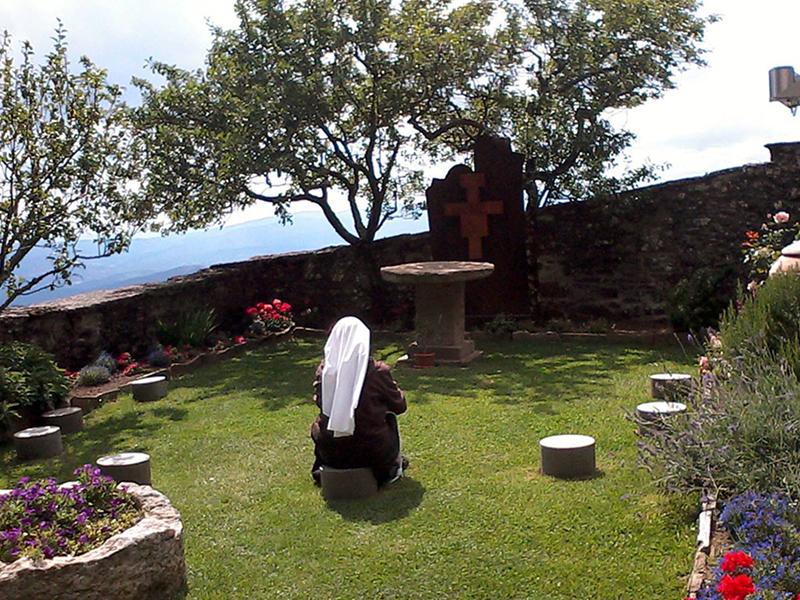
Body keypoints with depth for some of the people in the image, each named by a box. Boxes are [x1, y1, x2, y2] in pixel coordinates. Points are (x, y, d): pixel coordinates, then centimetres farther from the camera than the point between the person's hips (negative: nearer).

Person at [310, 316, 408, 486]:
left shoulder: (325, 369, -9)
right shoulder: (378, 371, -16)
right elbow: (399, 405, -1)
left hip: (331, 453, 2)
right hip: (372, 452, -1)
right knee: (389, 418, 28)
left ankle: (321, 468, 36)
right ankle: (393, 468, 41)